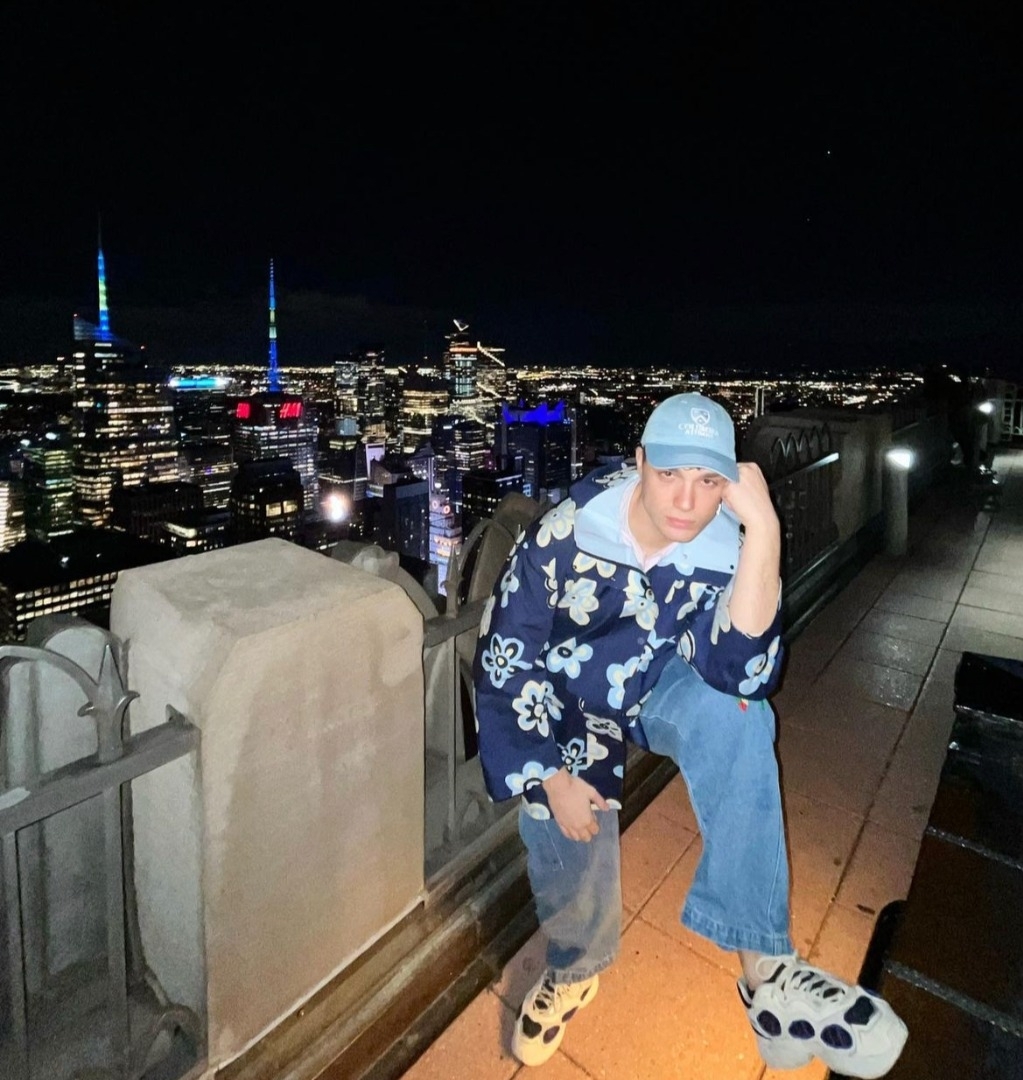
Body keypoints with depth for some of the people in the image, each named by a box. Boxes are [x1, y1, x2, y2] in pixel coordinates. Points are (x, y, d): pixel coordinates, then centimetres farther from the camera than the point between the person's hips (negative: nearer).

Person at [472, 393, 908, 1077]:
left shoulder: (727, 549, -20)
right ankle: (576, 970, 27)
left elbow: (741, 675, -35)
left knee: (735, 714, -29)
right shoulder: (565, 533, -25)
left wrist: (764, 529, -43)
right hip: (567, 698, 0)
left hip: (662, 682, 1)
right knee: (569, 830, -11)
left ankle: (763, 961, -21)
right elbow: (504, 660, -17)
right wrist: (551, 775, -15)